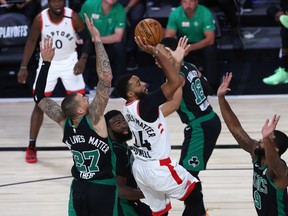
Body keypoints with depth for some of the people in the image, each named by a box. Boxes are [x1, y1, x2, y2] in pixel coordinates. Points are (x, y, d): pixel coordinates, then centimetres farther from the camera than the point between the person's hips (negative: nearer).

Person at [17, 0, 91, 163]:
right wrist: (24, 67, -9)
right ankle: (31, 147, 2)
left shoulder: (73, 17, -19)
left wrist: (83, 59, -21)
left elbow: (87, 38, -7)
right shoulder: (40, 19, -18)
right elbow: (31, 41, -5)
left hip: (69, 62, 0)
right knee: (40, 104, -2)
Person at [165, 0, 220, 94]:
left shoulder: (205, 13, -26)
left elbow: (210, 39, -28)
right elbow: (168, 38, -18)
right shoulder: (175, 14, -20)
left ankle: (212, 85, -20)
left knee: (210, 50, -33)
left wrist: (190, 48, -40)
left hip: (203, 44, -2)